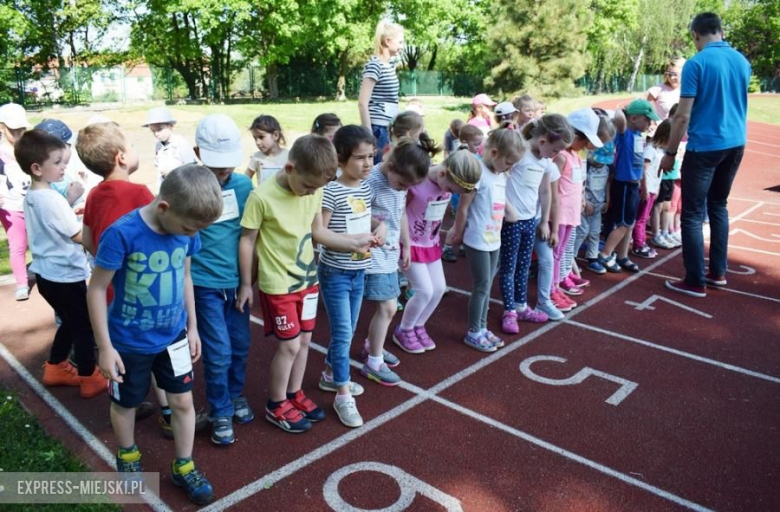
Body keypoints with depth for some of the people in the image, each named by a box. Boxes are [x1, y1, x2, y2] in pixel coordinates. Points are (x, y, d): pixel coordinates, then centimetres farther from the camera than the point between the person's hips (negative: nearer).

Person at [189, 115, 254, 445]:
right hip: (204, 284, -3)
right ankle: (220, 412, 23)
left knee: (240, 345, 16)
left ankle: (236, 395, 40)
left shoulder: (244, 185, -2)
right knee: (218, 352, 2)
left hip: (236, 281, 4)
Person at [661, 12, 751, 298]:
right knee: (719, 206, 19)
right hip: (736, 143, 7)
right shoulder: (742, 61, 9)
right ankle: (718, 272, 24)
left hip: (705, 146, -7)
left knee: (692, 214, 0)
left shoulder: (696, 64, -12)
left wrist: (670, 152, -5)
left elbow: (683, 116, -14)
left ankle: (696, 282, 2)